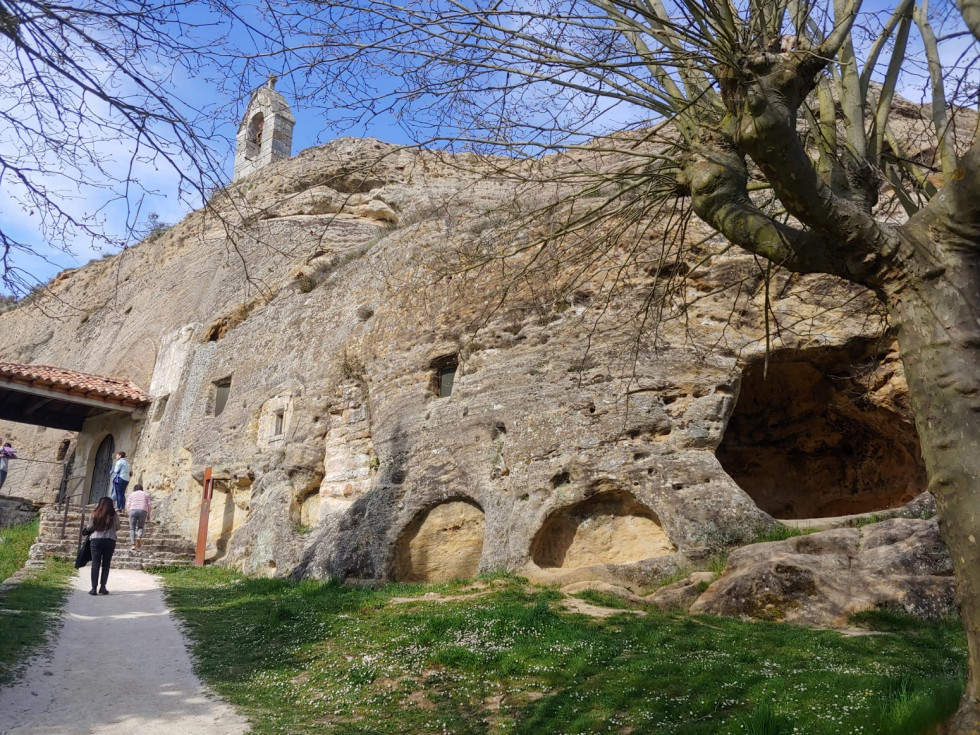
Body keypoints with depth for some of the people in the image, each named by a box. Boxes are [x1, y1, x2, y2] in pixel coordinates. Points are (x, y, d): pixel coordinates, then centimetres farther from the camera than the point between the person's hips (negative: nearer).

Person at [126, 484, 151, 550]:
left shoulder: (132, 494, 21)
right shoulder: (146, 494, 22)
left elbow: (128, 505, 10)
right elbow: (149, 505, 11)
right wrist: (148, 515, 16)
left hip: (133, 510, 0)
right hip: (143, 511, 1)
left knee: (132, 528, 6)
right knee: (140, 527, 15)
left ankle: (133, 544, -8)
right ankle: (139, 537, -15)